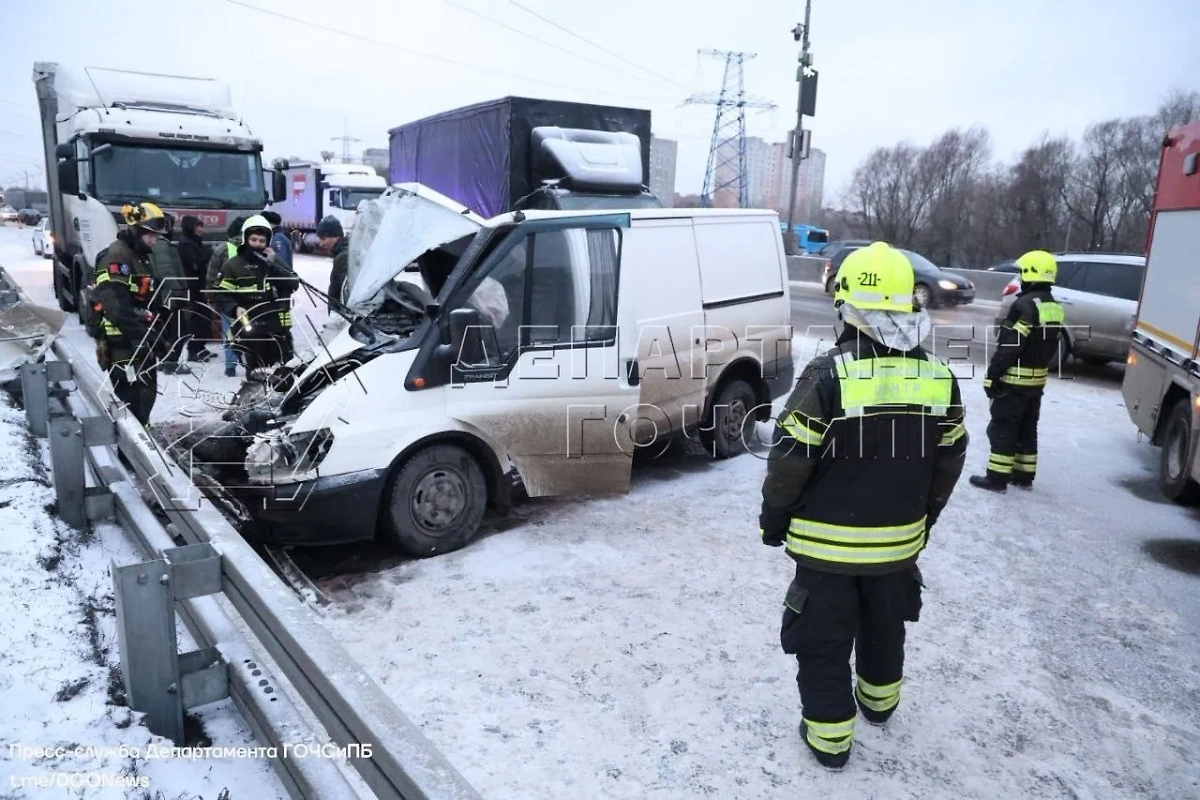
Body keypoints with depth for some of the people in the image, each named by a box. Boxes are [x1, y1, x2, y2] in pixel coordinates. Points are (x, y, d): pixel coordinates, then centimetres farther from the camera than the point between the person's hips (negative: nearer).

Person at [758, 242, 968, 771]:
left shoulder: (828, 375, -21)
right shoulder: (939, 380, -5)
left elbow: (789, 463, -17)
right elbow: (948, 464, 5)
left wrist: (773, 521, -1)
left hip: (827, 547, -5)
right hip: (898, 544, 5)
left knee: (823, 644, 12)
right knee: (884, 630, 27)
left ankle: (829, 739, 24)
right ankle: (879, 702, 48)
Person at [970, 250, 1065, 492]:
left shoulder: (1025, 305, -19)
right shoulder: (1056, 308, 9)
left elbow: (1009, 346, -22)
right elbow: (1052, 347, 15)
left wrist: (992, 375, -17)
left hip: (1015, 379, -9)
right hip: (1038, 379, 9)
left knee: (1002, 428, -2)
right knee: (1027, 428, 17)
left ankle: (997, 478, 1)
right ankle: (1024, 475, 24)